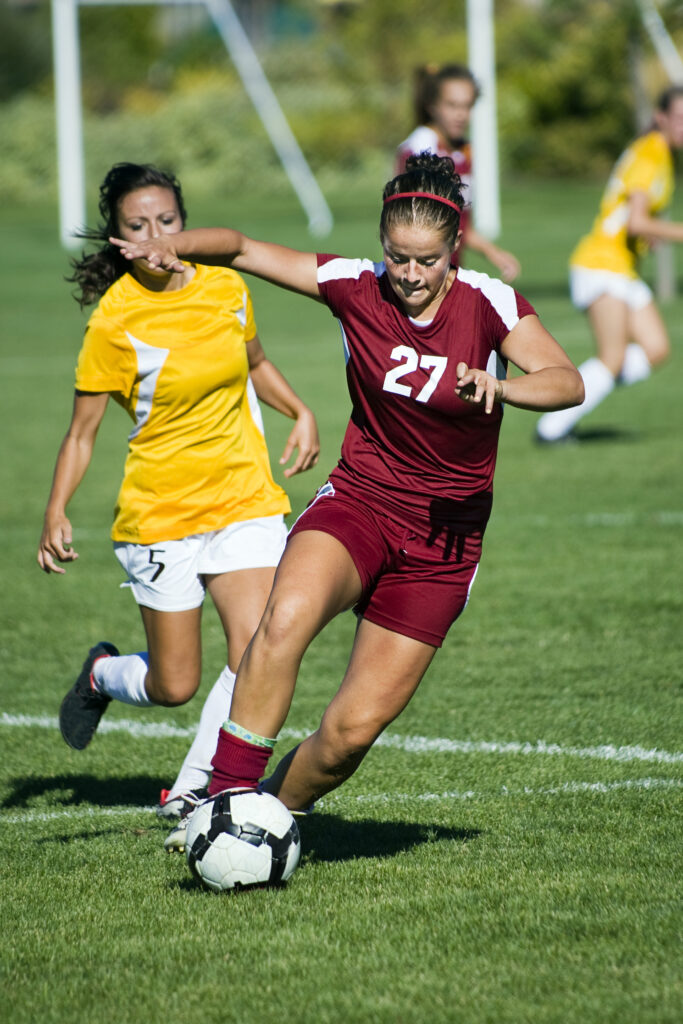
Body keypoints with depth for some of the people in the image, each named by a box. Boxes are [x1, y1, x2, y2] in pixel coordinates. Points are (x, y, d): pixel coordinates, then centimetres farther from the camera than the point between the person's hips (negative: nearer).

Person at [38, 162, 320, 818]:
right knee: (175, 686, 2)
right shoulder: (114, 322, -12)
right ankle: (103, 675, 38)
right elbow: (82, 432, -6)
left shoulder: (225, 287, 1)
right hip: (158, 513, -3)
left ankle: (189, 791, 2)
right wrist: (56, 513, -17)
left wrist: (300, 412, 5)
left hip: (245, 500, 3)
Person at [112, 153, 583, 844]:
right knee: (286, 619, -34)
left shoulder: (489, 304, -11)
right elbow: (241, 249, 1)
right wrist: (175, 246, -20)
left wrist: (499, 386, -42)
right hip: (357, 502, 1)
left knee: (353, 729, -5)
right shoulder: (355, 288, -5)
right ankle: (227, 796, -27)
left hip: (443, 537, -1)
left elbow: (567, 383, -22)